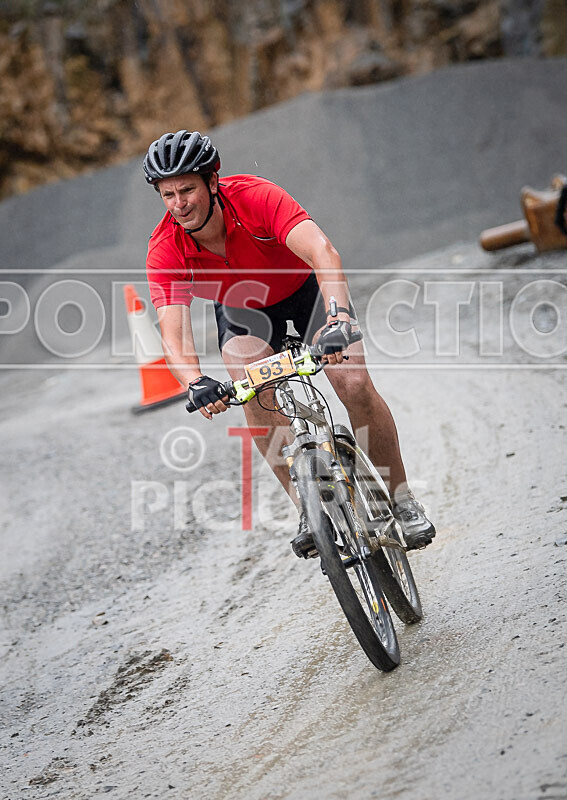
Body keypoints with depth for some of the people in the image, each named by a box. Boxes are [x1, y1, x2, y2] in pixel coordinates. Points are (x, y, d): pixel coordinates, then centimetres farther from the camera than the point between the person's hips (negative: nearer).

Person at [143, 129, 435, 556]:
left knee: (355, 385, -20)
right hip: (242, 310, 2)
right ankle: (309, 506, -11)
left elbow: (323, 252, -48)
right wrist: (196, 383, -57)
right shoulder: (165, 251, -28)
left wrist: (339, 317, -65)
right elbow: (174, 333, -37)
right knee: (255, 396, -25)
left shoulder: (256, 197, -35)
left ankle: (401, 497, -3)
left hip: (305, 288, -2)